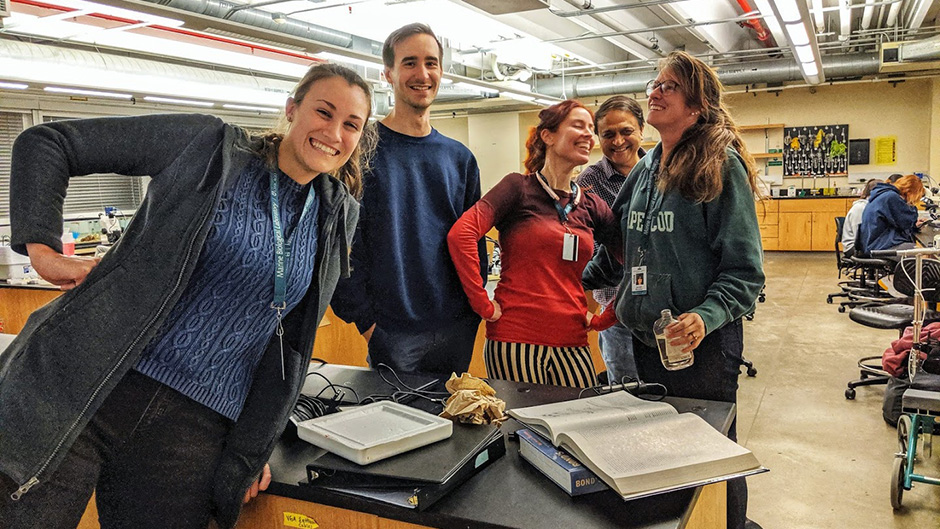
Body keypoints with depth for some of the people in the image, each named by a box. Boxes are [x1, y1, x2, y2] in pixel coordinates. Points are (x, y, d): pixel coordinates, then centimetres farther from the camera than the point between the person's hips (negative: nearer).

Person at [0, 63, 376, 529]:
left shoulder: (337, 219, 8)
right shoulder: (210, 146, -3)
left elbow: (293, 341, 10)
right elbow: (44, 144, 1)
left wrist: (252, 447, 9)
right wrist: (42, 249, -8)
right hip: (79, 388, -2)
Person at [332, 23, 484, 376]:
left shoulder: (459, 157, 9)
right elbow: (343, 243, -9)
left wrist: (475, 306, 5)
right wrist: (365, 319, -13)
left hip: (458, 331, 5)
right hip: (391, 333, -4)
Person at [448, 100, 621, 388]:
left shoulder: (592, 207, 12)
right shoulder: (520, 187, -2)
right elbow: (460, 234, -15)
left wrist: (604, 318, 6)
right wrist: (484, 306, -15)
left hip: (572, 344, 5)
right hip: (516, 342, -5)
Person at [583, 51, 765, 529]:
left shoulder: (721, 167, -11)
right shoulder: (647, 167, 9)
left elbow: (743, 270, -14)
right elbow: (623, 245, 20)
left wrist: (706, 317, -28)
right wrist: (579, 280, 17)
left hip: (703, 345, -6)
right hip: (646, 339, 6)